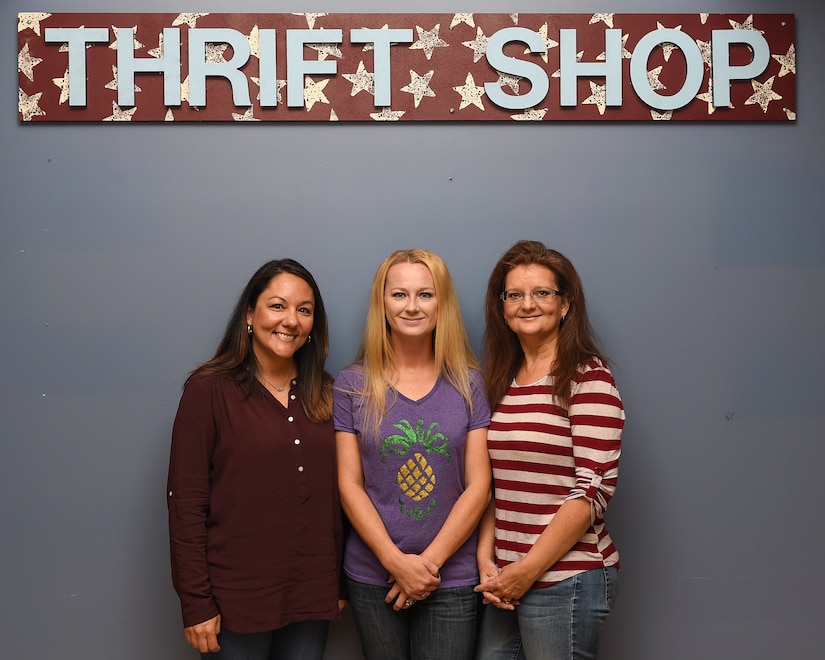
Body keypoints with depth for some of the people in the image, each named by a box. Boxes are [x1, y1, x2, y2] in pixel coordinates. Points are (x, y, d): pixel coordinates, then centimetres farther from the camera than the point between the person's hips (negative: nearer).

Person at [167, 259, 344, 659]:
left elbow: (333, 492, 9)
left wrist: (338, 582, 8)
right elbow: (185, 501, -10)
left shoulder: (324, 393, 5)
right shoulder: (209, 389, -8)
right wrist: (196, 604, -12)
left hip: (312, 596, 4)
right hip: (236, 597, -4)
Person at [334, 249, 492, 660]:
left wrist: (430, 561, -10)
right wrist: (397, 562, -11)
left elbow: (478, 485, -3)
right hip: (372, 577, 0)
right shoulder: (352, 386, 0)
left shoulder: (469, 384, 1)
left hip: (452, 581, 0)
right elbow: (349, 485, -2)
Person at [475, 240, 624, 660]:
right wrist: (486, 557, -2)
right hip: (505, 579, 6)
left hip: (565, 578, -6)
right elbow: (494, 485, 11)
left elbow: (593, 489, -14)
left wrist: (528, 570, -14)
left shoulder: (588, 378, -9)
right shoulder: (502, 381, 11)